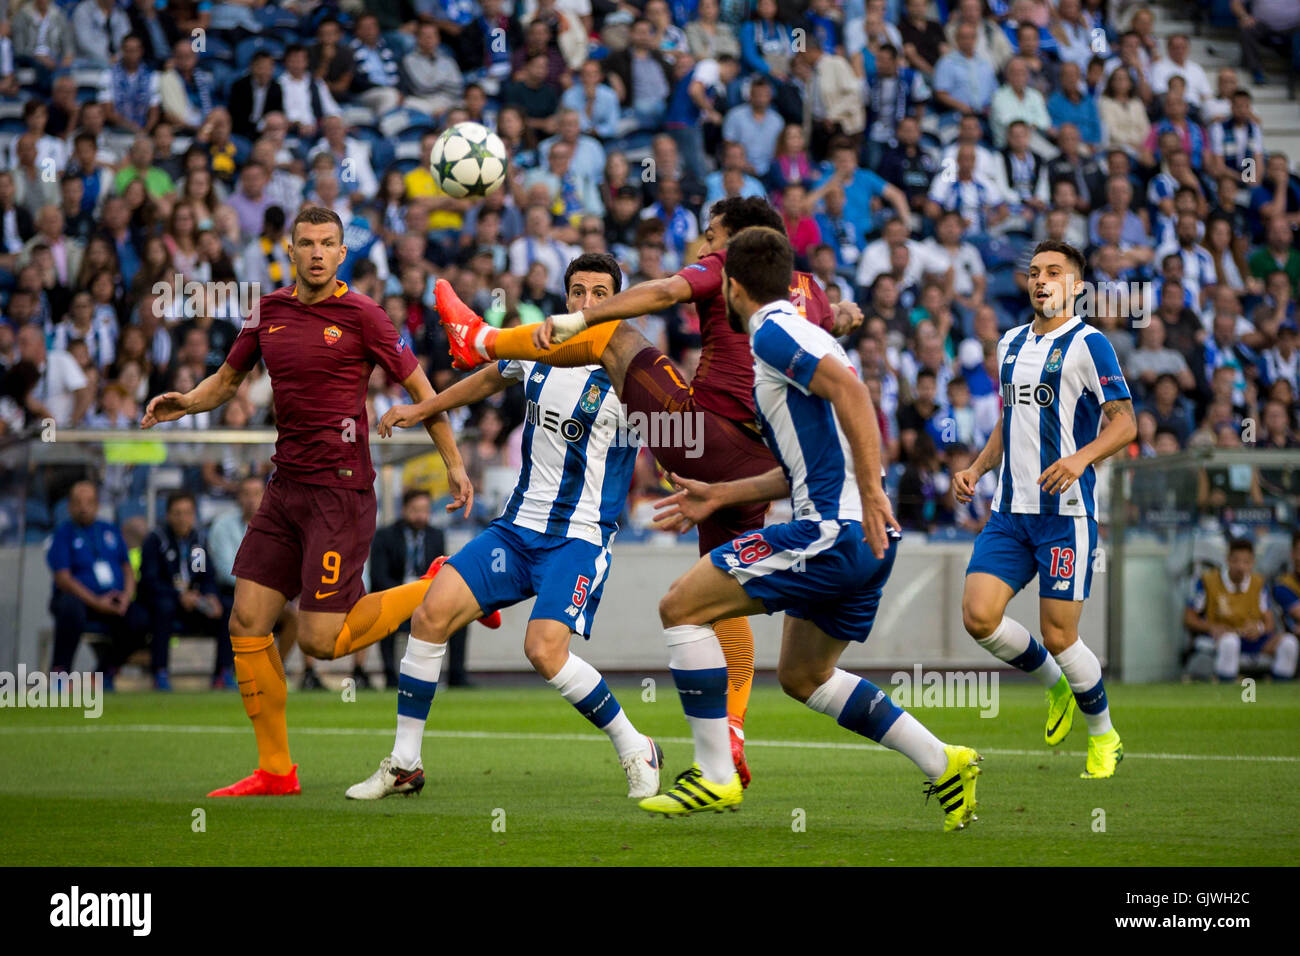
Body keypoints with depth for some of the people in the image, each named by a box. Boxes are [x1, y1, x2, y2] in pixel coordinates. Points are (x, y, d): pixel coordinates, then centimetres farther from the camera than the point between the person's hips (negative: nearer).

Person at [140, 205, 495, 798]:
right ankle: (275, 770, 9)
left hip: (341, 489, -6)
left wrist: (453, 464, -1)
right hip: (285, 490, 6)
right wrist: (184, 402, 3)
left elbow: (419, 387, 1)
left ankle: (435, 592, 12)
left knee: (320, 638, -11)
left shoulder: (360, 316, -6)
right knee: (247, 622, 0)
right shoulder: (269, 312, 10)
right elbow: (227, 379, 23)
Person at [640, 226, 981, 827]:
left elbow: (849, 389, -23)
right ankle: (943, 765, 16)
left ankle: (715, 776, -5)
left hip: (834, 530, -10)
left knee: (682, 606, -5)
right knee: (803, 676, 22)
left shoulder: (772, 332, -7)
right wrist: (720, 496, 30)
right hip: (863, 537, 10)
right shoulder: (798, 335, 24)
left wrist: (871, 491, -27)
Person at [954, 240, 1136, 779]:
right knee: (978, 617, -9)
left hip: (1066, 512, -6)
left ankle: (1103, 736, 18)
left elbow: (1124, 421, -11)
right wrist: (977, 469, 13)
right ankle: (1055, 686, 19)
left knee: (1058, 637, -6)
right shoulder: (1011, 344, 16)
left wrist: (1081, 457, -27)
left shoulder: (1087, 344, -6)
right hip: (1011, 511, 6)